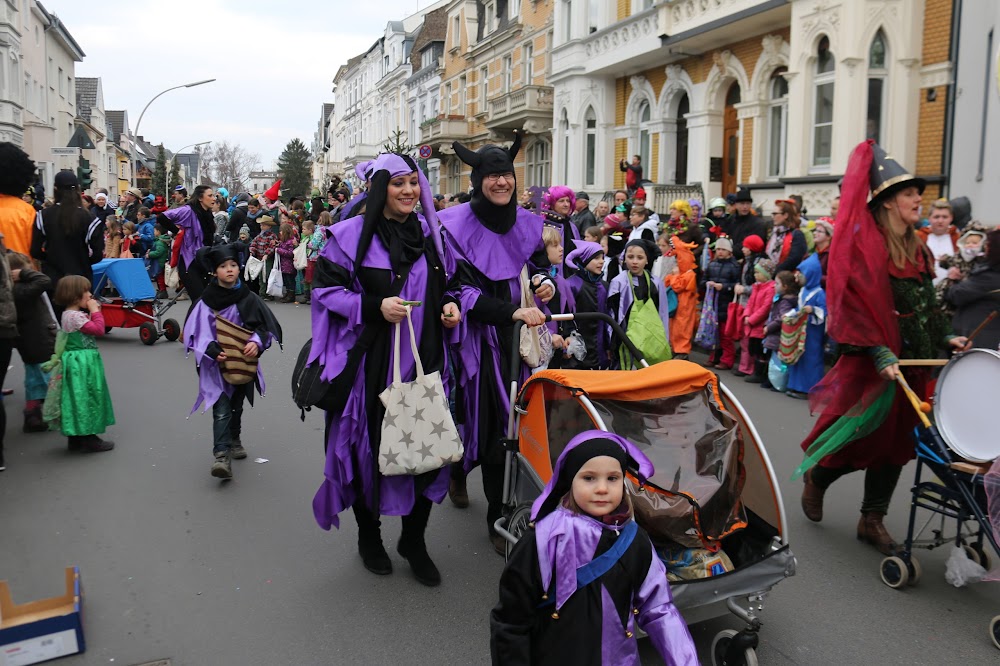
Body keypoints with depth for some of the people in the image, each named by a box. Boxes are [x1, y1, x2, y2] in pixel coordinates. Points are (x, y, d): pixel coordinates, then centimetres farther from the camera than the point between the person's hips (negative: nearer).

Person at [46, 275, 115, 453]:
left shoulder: (70, 314, 13)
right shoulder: (75, 316, -19)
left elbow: (92, 328, 17)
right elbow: (99, 330, -22)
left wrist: (93, 312, 7)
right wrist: (95, 311, -12)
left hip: (78, 363, 10)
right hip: (82, 364, -10)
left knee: (78, 399, 15)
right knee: (85, 399, -3)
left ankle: (76, 438, 23)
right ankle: (89, 440, 4)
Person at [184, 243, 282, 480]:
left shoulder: (248, 299, -4)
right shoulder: (206, 301, -9)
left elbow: (265, 326, -3)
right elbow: (196, 333, -8)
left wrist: (256, 343, -23)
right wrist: (214, 352, -22)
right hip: (216, 364, -3)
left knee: (236, 405, 22)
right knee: (222, 409, -14)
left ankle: (234, 440, 44)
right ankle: (221, 455, -16)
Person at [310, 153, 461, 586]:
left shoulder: (431, 234, 10)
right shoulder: (350, 235, -5)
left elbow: (449, 286, 20)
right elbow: (325, 289, -7)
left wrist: (450, 306, -1)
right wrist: (373, 306, -19)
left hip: (424, 362, 4)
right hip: (369, 363, -4)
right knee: (370, 445, 6)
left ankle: (414, 539, 25)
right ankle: (369, 534, 31)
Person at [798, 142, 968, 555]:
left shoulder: (917, 250, 13)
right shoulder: (865, 245, -12)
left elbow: (927, 304, 19)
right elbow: (858, 303, -19)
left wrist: (944, 338, 5)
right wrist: (880, 352, -25)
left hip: (910, 362, 8)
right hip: (870, 361, -7)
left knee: (895, 440, 10)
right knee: (860, 438, 1)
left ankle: (873, 520, 21)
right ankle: (816, 477, 30)